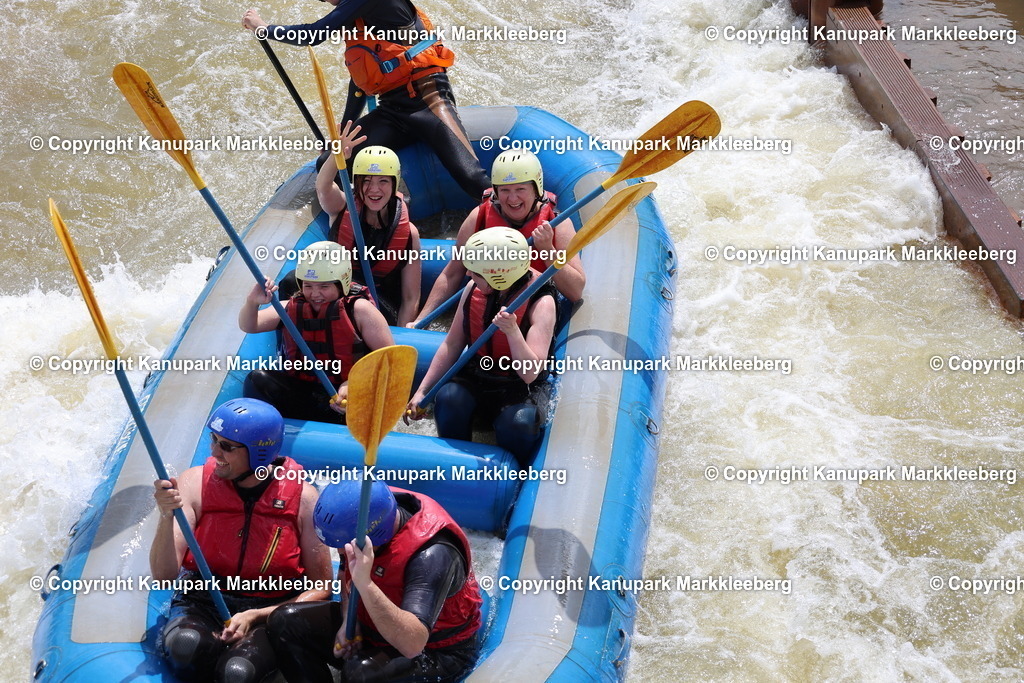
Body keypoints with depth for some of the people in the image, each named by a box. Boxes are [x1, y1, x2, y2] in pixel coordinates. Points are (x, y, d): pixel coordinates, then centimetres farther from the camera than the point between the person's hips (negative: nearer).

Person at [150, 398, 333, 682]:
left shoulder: (301, 496, -7)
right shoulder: (196, 483, -4)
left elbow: (321, 588, -1)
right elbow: (164, 576, -9)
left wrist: (255, 617, -14)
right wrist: (166, 517, -26)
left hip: (271, 610, -1)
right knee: (186, 648, -35)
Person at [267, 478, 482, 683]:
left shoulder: (433, 554, -34)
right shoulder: (359, 520, -12)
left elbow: (412, 644, -43)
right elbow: (345, 573, 11)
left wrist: (365, 584, -50)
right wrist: (349, 621, -7)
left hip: (436, 653, -8)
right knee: (286, 622, -4)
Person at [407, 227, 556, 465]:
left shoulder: (541, 302, -19)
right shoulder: (473, 289, -5)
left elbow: (530, 374, -25)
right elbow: (452, 344, 6)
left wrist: (513, 331, -41)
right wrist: (422, 391, 2)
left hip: (521, 389, -4)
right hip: (475, 377, 4)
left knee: (519, 423, -36)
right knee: (448, 398, -29)